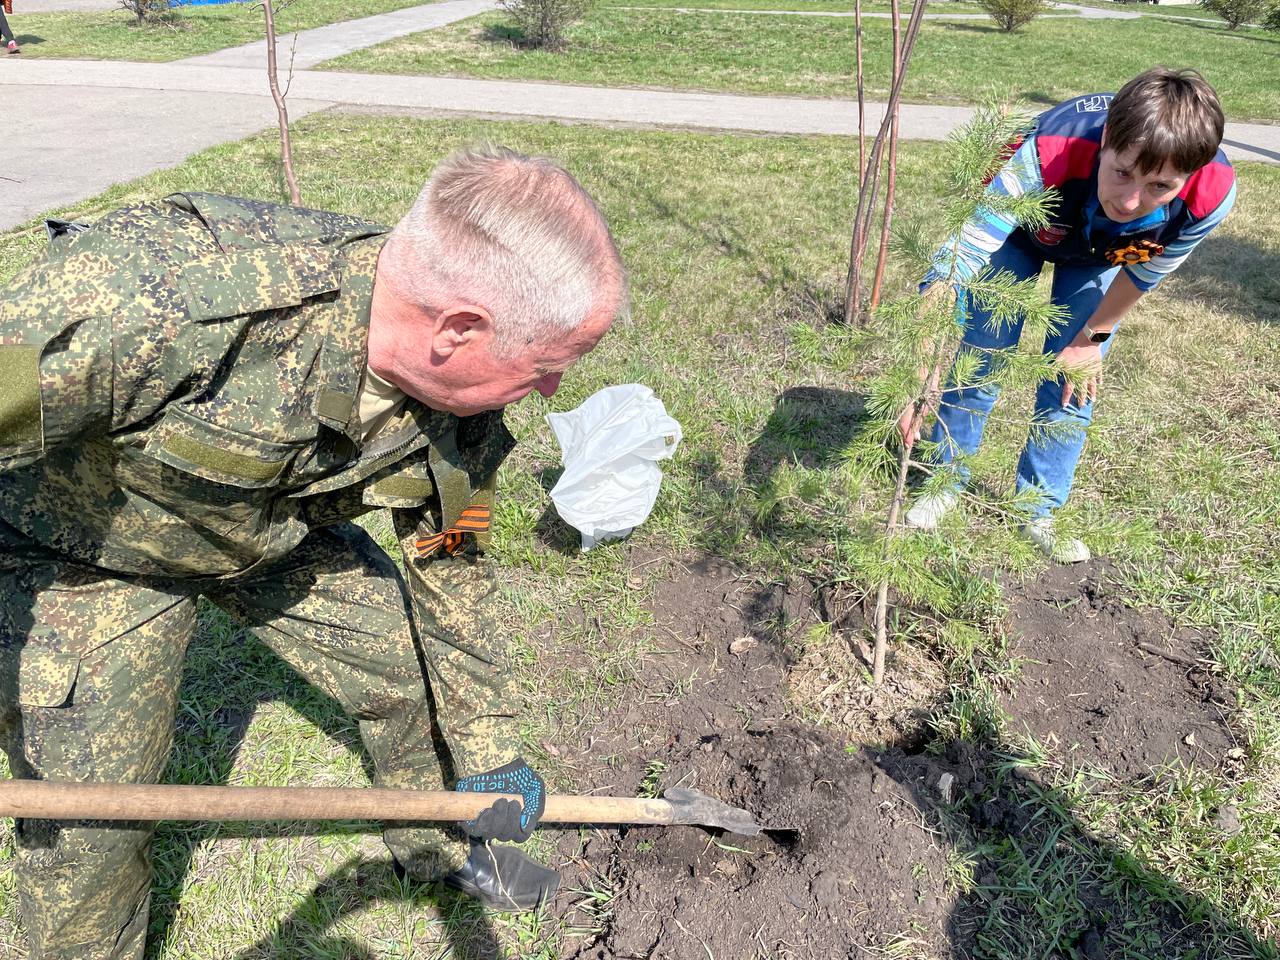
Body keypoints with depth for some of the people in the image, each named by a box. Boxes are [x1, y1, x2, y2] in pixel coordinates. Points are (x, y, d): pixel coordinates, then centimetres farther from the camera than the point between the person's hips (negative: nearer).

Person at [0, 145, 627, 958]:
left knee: (409, 671, 9)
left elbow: (451, 570, -7)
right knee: (88, 822, 1)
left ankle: (438, 847, 40)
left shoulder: (461, 406, -22)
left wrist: (489, 748, 3)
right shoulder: (163, 289, -44)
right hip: (84, 549, -4)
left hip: (281, 524, 5)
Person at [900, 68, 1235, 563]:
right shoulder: (1046, 156, -48)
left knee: (1074, 383, 1)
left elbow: (1145, 271, -15)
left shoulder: (1212, 194, -37)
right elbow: (957, 260, -50)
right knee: (980, 360, -3)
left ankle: (1037, 511, 19)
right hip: (1021, 229, -2)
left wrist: (1092, 339, -3)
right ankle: (948, 482, 20)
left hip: (1099, 257, 2)